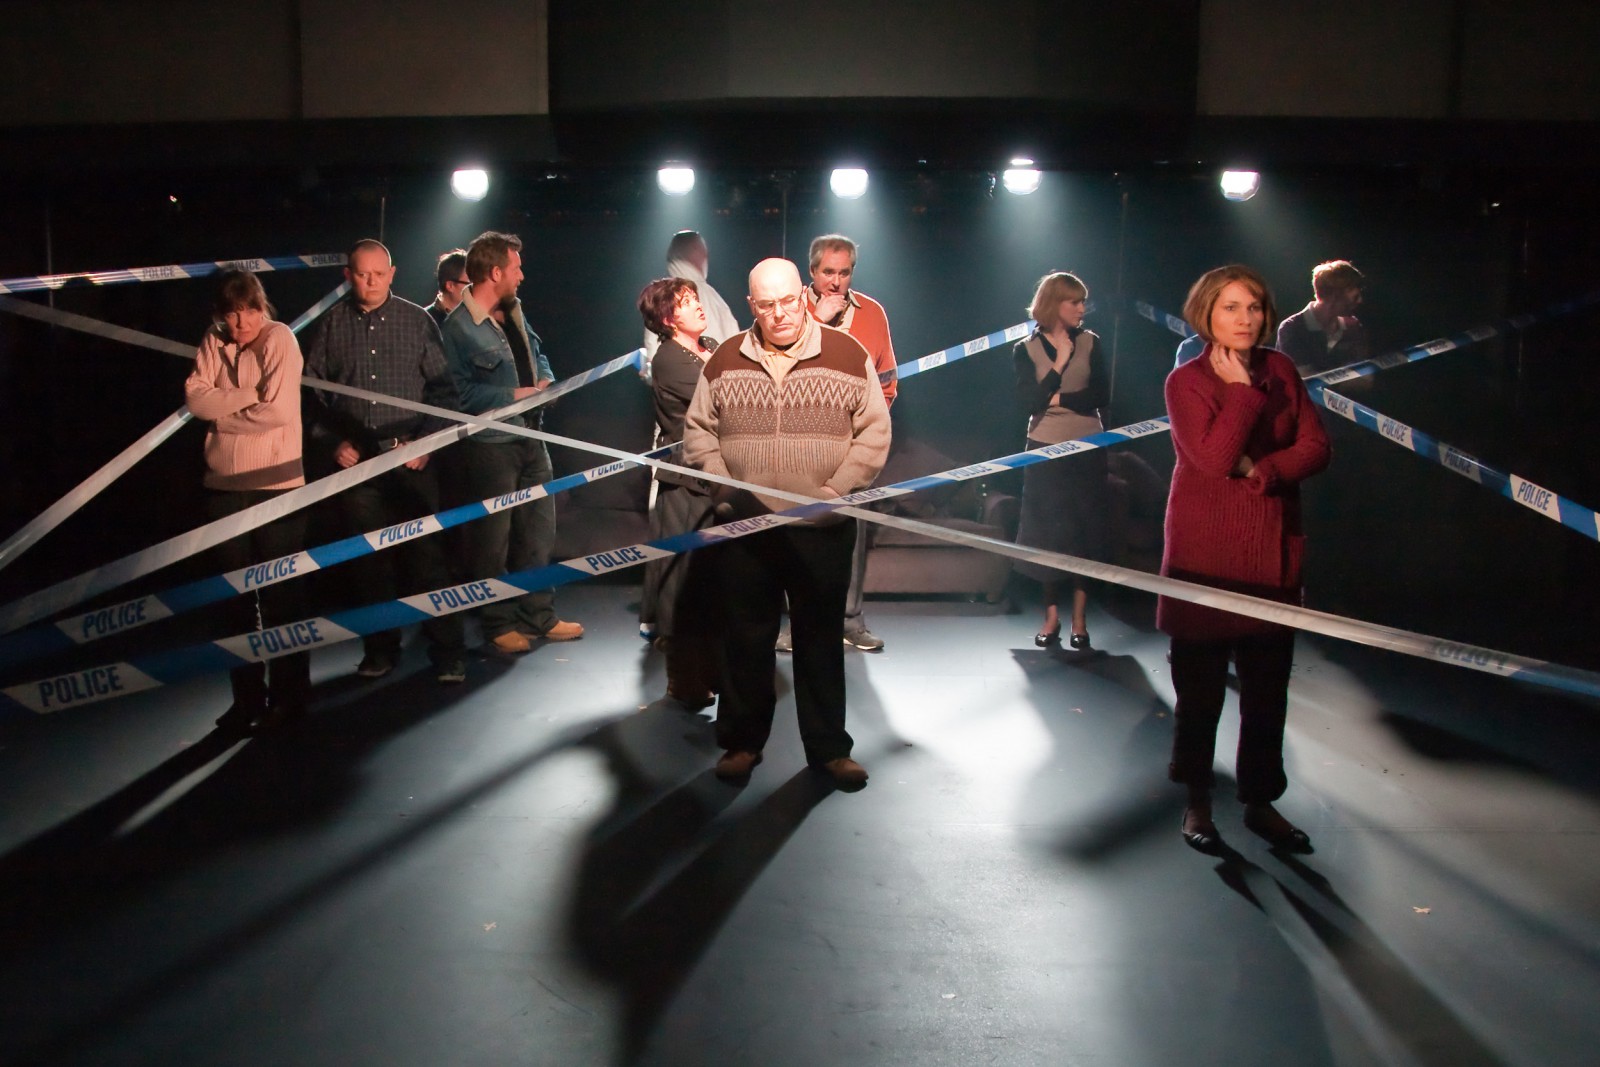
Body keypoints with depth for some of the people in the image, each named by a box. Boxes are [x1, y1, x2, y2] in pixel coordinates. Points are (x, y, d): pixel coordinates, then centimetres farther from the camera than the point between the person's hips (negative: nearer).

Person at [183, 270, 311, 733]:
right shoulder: (213, 342, 6)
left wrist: (222, 415, -7)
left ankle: (288, 695, 14)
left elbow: (277, 410, -19)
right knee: (237, 595, 11)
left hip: (276, 485, -5)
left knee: (281, 595, 2)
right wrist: (248, 395, -15)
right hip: (225, 485, 5)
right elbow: (196, 398, -5)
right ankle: (247, 698, 21)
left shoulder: (280, 339, -9)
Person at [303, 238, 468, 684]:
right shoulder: (333, 324, 6)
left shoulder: (418, 320, 3)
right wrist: (334, 440, 4)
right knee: (369, 559, 7)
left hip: (411, 459, -2)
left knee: (425, 553, -5)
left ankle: (447, 652, 2)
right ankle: (381, 648, 20)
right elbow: (312, 390, 12)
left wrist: (426, 441, -6)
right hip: (357, 461, 2)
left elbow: (443, 388, 3)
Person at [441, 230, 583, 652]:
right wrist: (514, 395, -21)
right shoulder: (458, 327, -17)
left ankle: (539, 615, 27)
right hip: (491, 444, -8)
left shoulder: (513, 312, 9)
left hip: (530, 437, 8)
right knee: (494, 538, 5)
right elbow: (461, 391, -22)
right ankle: (498, 624, 18)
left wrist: (545, 380, 2)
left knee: (539, 530, 14)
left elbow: (536, 353, 23)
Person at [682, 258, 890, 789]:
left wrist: (835, 492, -12)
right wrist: (722, 486, -5)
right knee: (746, 638, 9)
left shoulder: (847, 354, -1)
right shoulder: (725, 361, 5)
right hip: (745, 526, 1)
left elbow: (874, 432, -2)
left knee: (822, 639, 8)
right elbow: (698, 431, 9)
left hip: (823, 528, -1)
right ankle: (742, 741, 24)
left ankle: (828, 746, 21)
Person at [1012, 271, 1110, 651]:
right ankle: (1052, 617, 12)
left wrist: (1056, 399, -13)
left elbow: (1100, 395, -7)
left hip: (1087, 449, 1)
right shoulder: (1026, 349, -1)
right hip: (1045, 449, -1)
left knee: (1085, 532, 0)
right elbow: (1027, 403, -12)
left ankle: (1079, 619, 6)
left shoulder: (1090, 342, 2)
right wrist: (1059, 365, -14)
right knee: (1048, 533, 2)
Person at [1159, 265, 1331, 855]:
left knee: (1268, 683, 8)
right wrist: (1242, 388, -18)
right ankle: (1197, 803, 16)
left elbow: (1315, 446, -1)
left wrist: (1263, 470, -17)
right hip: (1206, 547, -4)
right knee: (1201, 682, 4)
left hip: (1273, 549, 4)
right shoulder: (1187, 381, -7)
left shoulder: (1280, 369, 7)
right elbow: (1214, 458, -20)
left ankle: (1261, 801, 21)